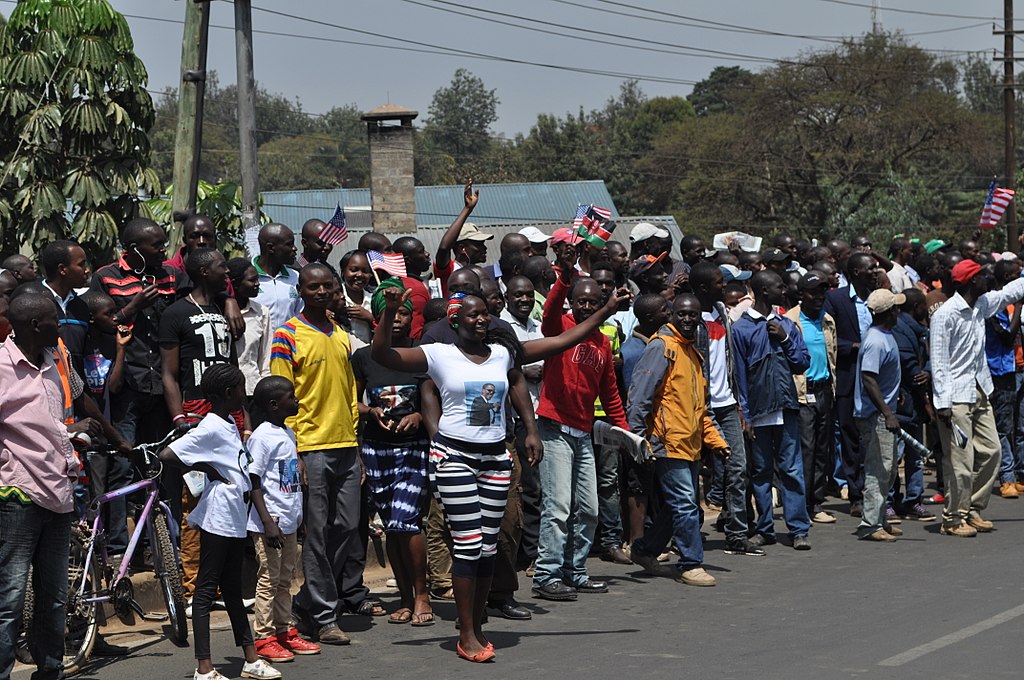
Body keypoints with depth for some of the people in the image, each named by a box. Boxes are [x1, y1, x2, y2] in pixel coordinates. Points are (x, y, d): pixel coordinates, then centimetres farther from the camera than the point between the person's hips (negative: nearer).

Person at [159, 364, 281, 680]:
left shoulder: (230, 426, 14)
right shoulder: (210, 429, -14)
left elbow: (248, 476, 17)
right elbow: (167, 455, -25)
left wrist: (268, 521, 14)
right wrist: (207, 469, -13)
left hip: (236, 521, 9)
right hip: (218, 520, -9)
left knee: (233, 589, 15)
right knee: (207, 590, -4)